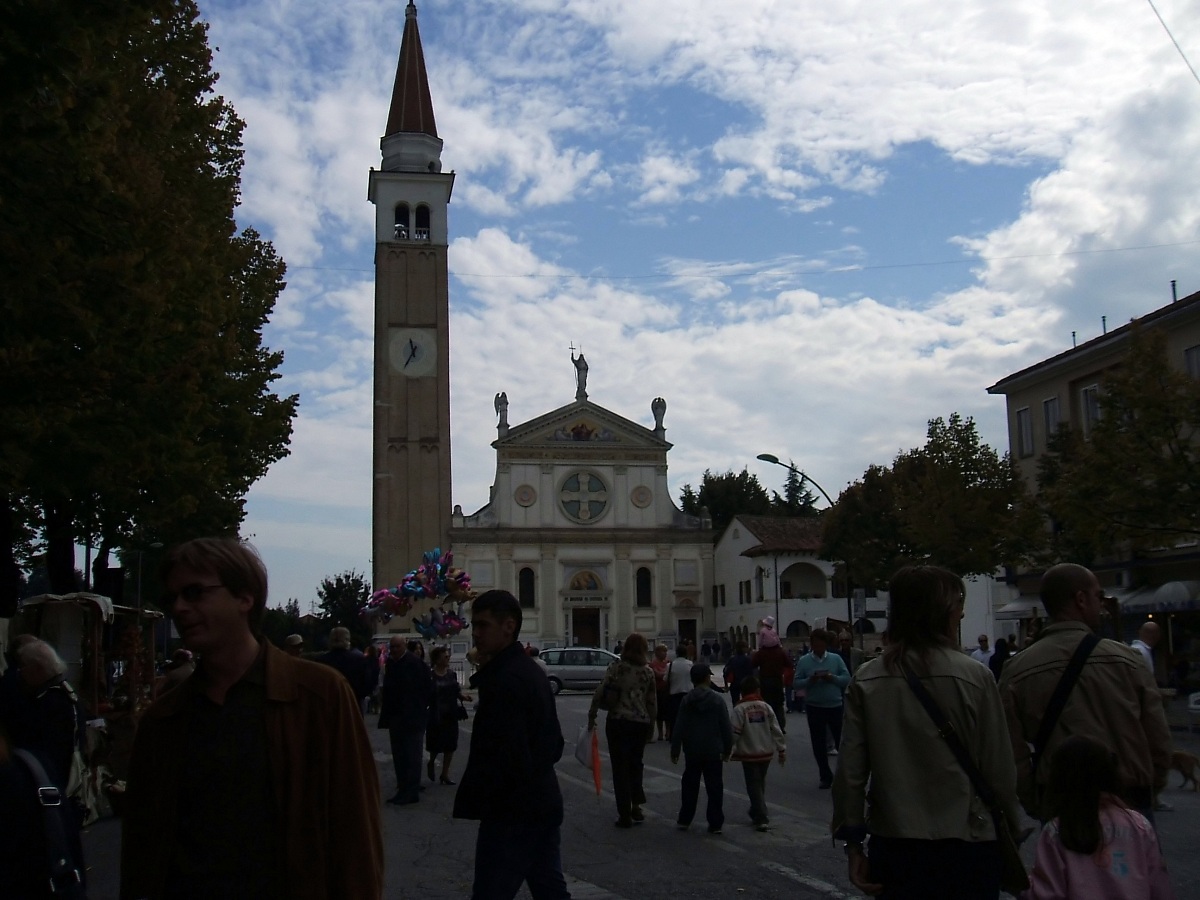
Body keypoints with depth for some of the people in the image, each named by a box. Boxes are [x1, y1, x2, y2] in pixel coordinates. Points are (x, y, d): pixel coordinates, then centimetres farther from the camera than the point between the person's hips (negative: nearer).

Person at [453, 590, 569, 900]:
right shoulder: (531, 670, 12)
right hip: (542, 802, 10)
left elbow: (506, 755, -24)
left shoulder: (504, 680, -19)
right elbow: (553, 744, 18)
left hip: (512, 811, -10)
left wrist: (472, 799, -14)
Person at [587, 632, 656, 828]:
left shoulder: (616, 667, -6)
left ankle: (625, 815, 3)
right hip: (641, 723, 3)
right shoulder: (648, 671, 2)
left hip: (617, 722, -3)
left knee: (620, 768, 3)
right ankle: (636, 808, 20)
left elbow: (600, 693, -9)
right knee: (635, 764, 20)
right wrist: (651, 724, 15)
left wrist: (591, 715, 1)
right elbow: (652, 701, 5)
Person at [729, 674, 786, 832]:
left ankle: (762, 819, -7)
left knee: (754, 786, 0)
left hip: (749, 754, -4)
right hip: (766, 753, 4)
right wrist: (782, 749, 8)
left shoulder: (740, 709, -11)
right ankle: (757, 813, 32)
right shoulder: (766, 707, 1)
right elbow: (776, 730, 2)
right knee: (760, 784, 20)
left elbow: (735, 732, -15)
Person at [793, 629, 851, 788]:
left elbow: (847, 679, -2)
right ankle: (826, 777, 18)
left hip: (835, 705, -1)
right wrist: (810, 680, -21)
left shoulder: (836, 658, 0)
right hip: (814, 707, 1)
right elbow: (796, 682, -4)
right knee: (819, 744, 7)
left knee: (841, 740, 4)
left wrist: (832, 678, -18)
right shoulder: (804, 661, -1)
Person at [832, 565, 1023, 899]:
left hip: (893, 845, 2)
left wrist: (853, 844, 5)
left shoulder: (866, 680, -4)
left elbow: (850, 770, -4)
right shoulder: (974, 677, -11)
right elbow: (998, 768, -7)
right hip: (966, 844, -2)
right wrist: (1011, 828, 9)